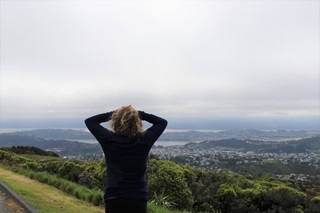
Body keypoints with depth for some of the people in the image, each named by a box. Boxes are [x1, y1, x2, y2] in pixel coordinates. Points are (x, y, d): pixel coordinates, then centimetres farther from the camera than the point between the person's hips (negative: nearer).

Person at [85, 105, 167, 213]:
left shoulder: (108, 140, -12)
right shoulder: (144, 141, -11)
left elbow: (89, 121, 5)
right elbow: (163, 122, 6)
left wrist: (112, 114, 0)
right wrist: (141, 114, 0)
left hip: (114, 199, 0)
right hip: (139, 200, 1)